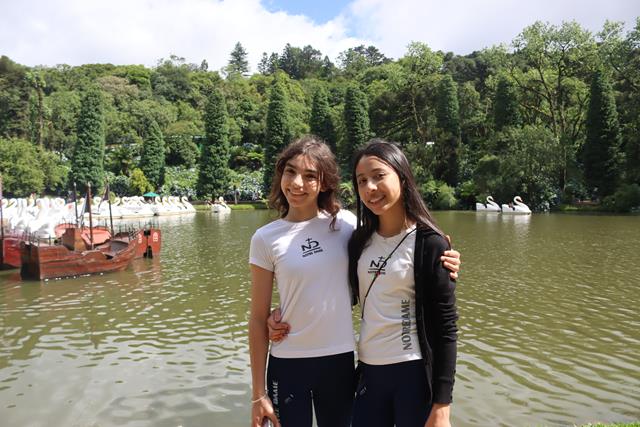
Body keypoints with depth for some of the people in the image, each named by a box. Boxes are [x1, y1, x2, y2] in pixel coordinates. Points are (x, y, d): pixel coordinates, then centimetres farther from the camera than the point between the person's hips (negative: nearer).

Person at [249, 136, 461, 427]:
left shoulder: (344, 223, -4)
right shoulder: (266, 238, -7)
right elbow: (258, 318, -3)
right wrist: (258, 392, -2)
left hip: (340, 360, 2)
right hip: (287, 364, -1)